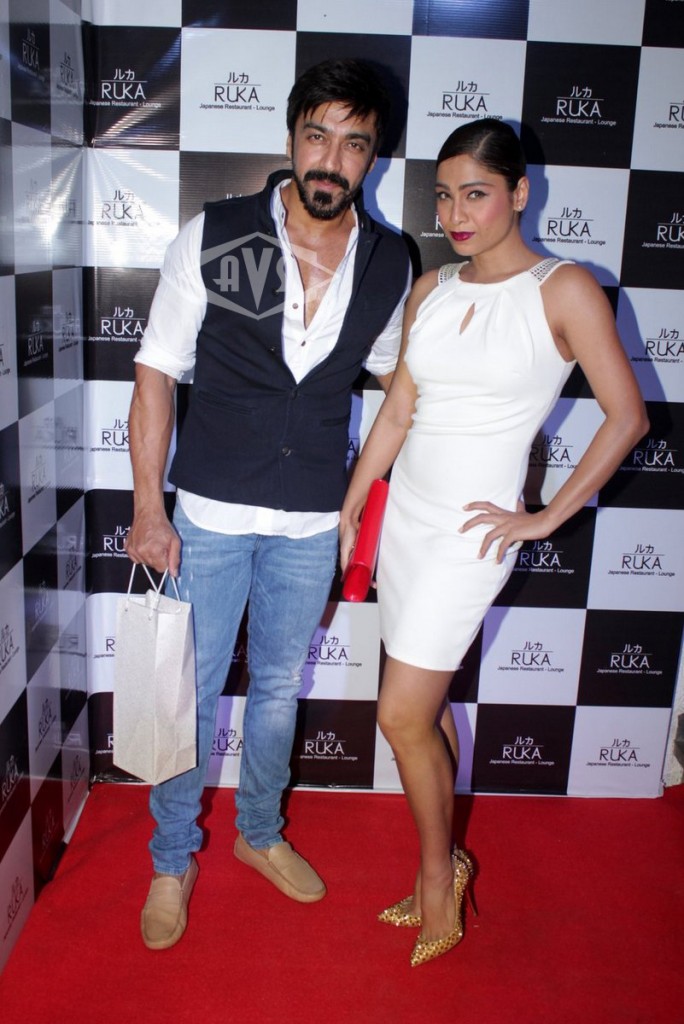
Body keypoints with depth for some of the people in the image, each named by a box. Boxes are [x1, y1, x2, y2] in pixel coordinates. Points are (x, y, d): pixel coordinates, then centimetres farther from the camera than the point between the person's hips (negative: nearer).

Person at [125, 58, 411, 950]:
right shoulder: (213, 238, -11)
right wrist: (147, 506, -10)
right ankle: (173, 860, 31)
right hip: (209, 511, -2)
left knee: (280, 687, 18)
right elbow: (157, 372, -7)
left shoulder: (389, 264, -2)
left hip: (313, 522, 3)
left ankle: (260, 833, 42)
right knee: (193, 691, 8)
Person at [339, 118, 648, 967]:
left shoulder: (564, 290, -9)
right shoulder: (429, 291, 7)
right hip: (404, 514, 6)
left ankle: (439, 872, 22)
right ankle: (443, 870, 32)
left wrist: (544, 519, -8)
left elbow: (626, 417, -8)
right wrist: (346, 512, 11)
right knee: (426, 707, 13)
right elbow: (397, 411, 10)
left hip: (469, 531, -5)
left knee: (402, 715, -4)